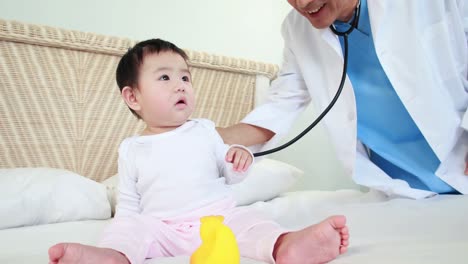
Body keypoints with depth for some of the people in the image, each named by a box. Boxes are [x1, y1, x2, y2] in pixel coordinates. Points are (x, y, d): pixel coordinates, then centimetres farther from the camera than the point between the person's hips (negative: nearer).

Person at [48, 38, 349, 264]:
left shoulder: (204, 129, 11)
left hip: (217, 216, 0)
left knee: (246, 218, -25)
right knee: (126, 229, -23)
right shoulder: (131, 149, 10)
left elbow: (231, 175, 14)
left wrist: (240, 157, -9)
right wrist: (124, 228, -4)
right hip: (161, 228, 1)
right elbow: (128, 203, 14)